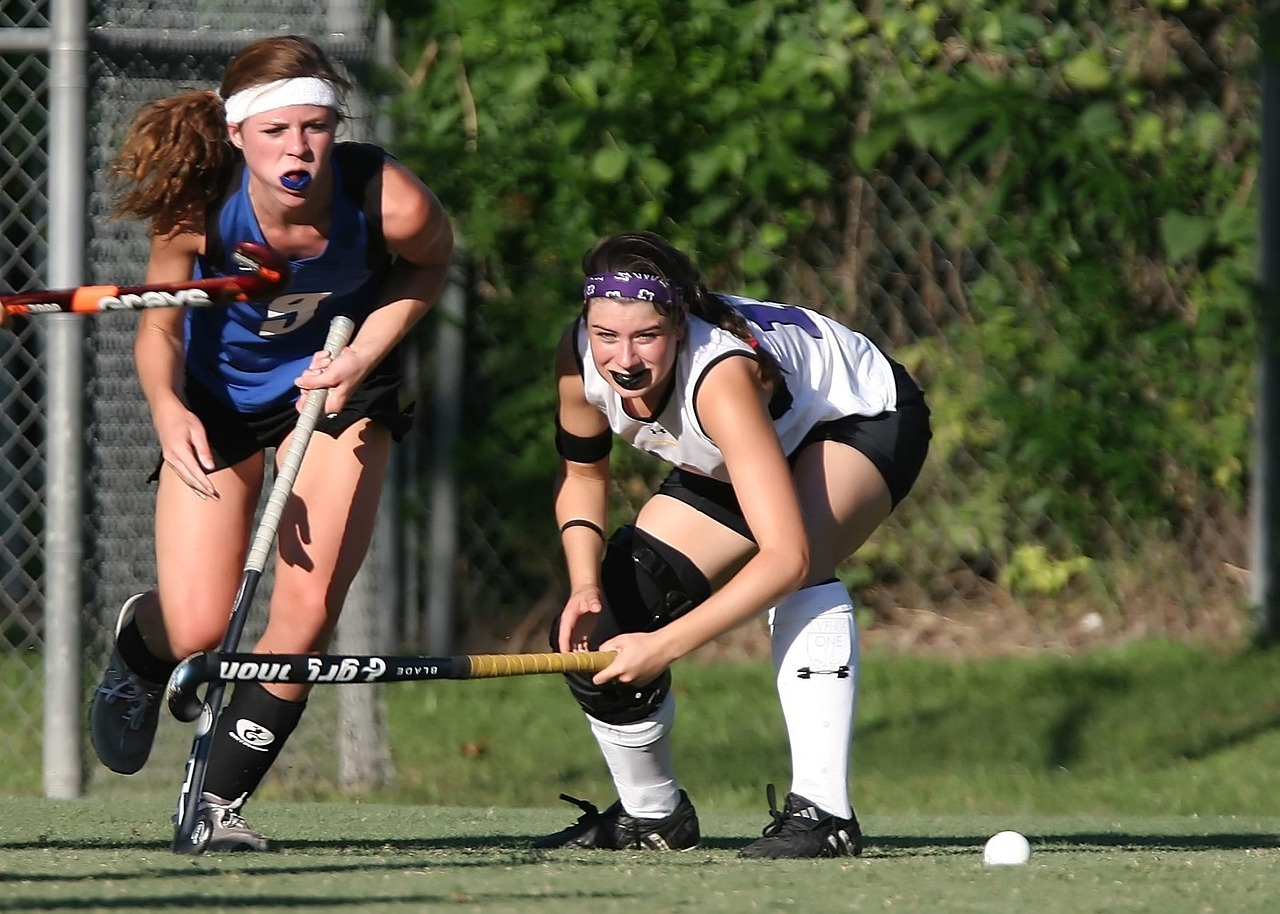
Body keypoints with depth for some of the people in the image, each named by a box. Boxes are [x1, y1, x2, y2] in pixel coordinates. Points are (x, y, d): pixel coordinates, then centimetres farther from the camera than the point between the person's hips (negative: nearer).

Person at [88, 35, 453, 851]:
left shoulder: (390, 202, -30)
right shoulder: (194, 209, -31)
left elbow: (429, 263, -5)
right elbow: (159, 328, -15)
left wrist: (364, 354, -19)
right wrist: (167, 408, -36)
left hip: (337, 384, 1)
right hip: (219, 394, -1)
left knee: (307, 613, -12)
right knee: (197, 630, -7)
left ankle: (219, 800, 9)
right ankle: (140, 645, 34)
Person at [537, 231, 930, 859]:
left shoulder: (721, 376, -43)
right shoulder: (581, 358, -25)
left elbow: (787, 556, -48)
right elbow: (581, 472, -3)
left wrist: (664, 645, -47)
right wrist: (585, 587, -19)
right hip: (725, 467, 7)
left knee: (796, 573, -38)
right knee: (597, 632, -3)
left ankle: (823, 812, -35)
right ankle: (650, 814, 21)